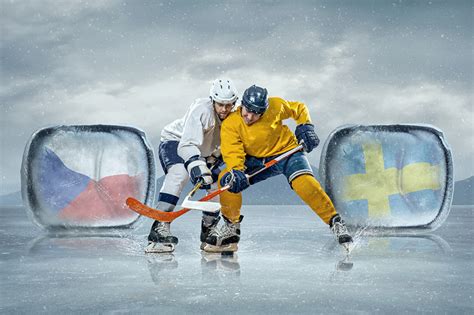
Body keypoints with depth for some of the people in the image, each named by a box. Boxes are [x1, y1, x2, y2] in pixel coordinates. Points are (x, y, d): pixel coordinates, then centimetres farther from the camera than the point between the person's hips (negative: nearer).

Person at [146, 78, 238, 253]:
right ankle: (160, 227, -39)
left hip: (206, 151, 7)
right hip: (175, 141, -7)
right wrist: (197, 166, -57)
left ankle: (209, 228, 17)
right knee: (179, 174, -34)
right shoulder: (202, 109, -34)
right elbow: (187, 144, -43)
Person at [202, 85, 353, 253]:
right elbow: (232, 152, -26)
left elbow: (299, 109, 3)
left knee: (305, 183, -29)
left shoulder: (276, 106, -17)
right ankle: (231, 226, 0)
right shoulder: (230, 125, -18)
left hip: (287, 151, -2)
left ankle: (335, 222, -14)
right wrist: (236, 172, -44)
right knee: (227, 179, -20)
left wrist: (305, 126, -10)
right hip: (256, 160, 2)